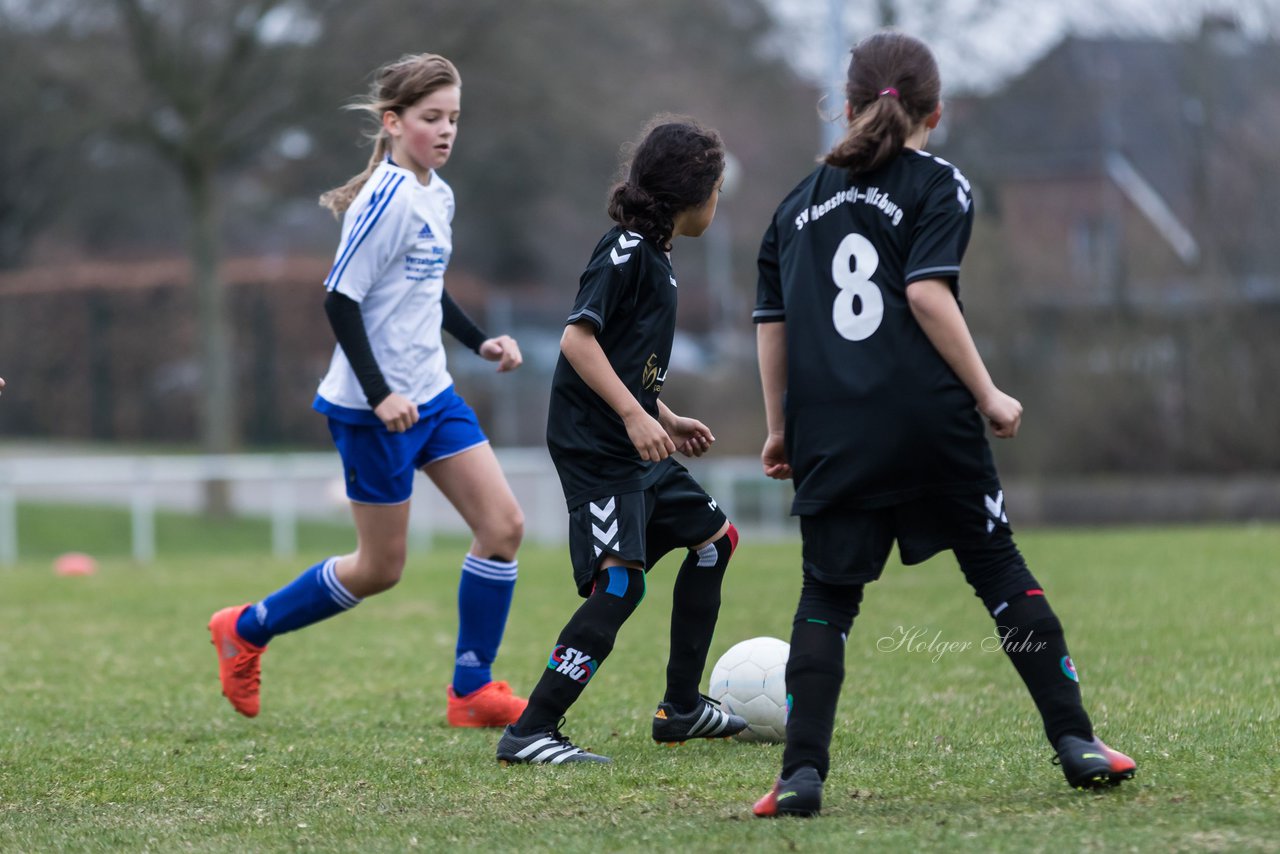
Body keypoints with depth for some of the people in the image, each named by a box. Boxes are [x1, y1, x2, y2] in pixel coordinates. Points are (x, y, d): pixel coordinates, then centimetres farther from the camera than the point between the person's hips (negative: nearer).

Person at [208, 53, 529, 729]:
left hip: (431, 393, 9)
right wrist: (379, 393, -25)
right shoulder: (389, 198, -19)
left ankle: (471, 692, 8)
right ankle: (245, 631, 21)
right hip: (375, 408, -9)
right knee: (380, 567, 1)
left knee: (503, 525, 0)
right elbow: (340, 298, -21)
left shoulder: (438, 195, 9)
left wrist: (479, 341, 15)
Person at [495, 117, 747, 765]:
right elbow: (578, 339, -22)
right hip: (594, 447, -11)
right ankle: (529, 734, -21)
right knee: (619, 583, -19)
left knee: (713, 538, 19)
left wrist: (666, 419, 25)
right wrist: (635, 415, -27)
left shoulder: (653, 257, 17)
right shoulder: (626, 251, -13)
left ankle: (681, 709, 26)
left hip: (636, 447, 11)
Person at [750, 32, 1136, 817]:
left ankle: (802, 773, -6)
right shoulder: (938, 186, 3)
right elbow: (928, 293, -10)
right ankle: (1078, 743, 7)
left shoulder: (801, 201, 17)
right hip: (928, 420, -3)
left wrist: (780, 426, 23)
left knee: (827, 596, 7)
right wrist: (987, 394, -5)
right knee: (999, 570, 8)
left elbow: (771, 323, 15)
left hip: (831, 433, 3)